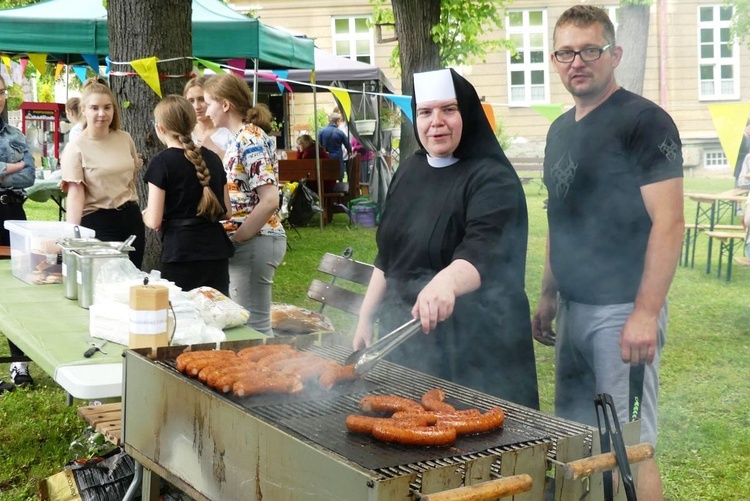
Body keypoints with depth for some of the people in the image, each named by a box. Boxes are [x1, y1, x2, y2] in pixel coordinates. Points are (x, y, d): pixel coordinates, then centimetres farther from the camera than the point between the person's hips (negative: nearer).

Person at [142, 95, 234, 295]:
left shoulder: (162, 162, -8)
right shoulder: (213, 158, 8)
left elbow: (154, 222, -9)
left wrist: (145, 215, 11)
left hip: (181, 255, -5)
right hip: (216, 252, 5)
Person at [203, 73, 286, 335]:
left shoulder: (251, 139, -16)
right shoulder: (243, 138, 14)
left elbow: (270, 201, -23)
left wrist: (237, 239, -18)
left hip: (254, 242, -10)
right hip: (249, 243, 10)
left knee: (253, 325, -3)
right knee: (243, 320, 15)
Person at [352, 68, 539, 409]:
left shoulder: (492, 178, -14)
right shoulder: (409, 171, 8)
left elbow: (481, 253, -31)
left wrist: (446, 282, -50)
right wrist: (366, 318, 14)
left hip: (474, 346, -6)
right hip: (408, 338, 7)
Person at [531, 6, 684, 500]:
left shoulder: (644, 120, -10)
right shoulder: (561, 130, 13)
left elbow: (669, 222, -16)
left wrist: (646, 313, -22)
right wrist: (548, 297, 17)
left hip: (623, 309, -8)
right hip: (573, 308, 8)